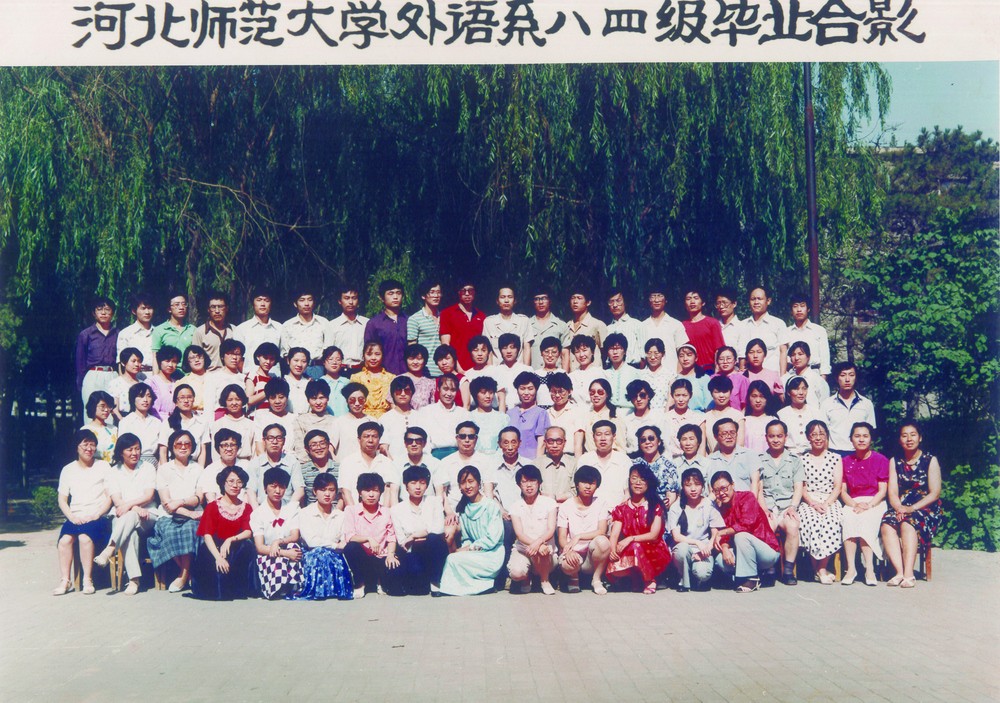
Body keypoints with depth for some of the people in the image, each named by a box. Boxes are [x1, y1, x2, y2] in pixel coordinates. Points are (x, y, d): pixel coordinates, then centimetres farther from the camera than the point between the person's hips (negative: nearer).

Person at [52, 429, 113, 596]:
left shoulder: (103, 466, 9)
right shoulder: (68, 470, 15)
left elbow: (109, 497, 3)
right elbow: (62, 500, 10)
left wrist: (95, 515, -11)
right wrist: (72, 517, -8)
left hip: (98, 517, -2)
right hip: (75, 517, 2)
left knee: (85, 537, -33)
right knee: (65, 539, -29)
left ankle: (88, 580, -23)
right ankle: (64, 580, -21)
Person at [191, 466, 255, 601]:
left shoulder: (246, 508, 11)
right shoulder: (213, 507, 3)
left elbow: (248, 532, -4)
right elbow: (207, 535, -9)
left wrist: (230, 540, -25)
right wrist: (218, 557, -26)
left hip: (236, 551, 2)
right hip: (214, 549, -2)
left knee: (248, 546, -31)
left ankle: (238, 589, -18)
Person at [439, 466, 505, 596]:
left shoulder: (492, 505, -8)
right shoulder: (462, 509, 11)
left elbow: (492, 539, -12)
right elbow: (466, 538, 12)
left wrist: (469, 548, -14)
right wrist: (465, 548, -10)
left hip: (491, 556, -6)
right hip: (474, 554, 6)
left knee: (453, 559, -24)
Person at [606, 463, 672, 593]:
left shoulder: (655, 506, -1)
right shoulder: (622, 508, 9)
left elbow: (653, 535, -12)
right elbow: (614, 534, -2)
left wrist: (631, 539, -26)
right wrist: (612, 550, -24)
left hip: (654, 553, -2)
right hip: (628, 552, 3)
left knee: (636, 547, -36)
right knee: (615, 570, -29)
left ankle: (649, 579, -8)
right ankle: (636, 577, 6)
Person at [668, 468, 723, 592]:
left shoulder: (709, 506, -1)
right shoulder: (676, 507, -3)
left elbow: (715, 535, -1)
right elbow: (676, 536, -10)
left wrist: (704, 550, -16)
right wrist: (697, 543, -24)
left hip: (704, 549, 0)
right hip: (684, 546, 0)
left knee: (702, 573, -31)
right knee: (683, 548, -36)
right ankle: (684, 581, -10)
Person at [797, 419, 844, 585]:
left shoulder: (835, 458, 13)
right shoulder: (802, 459, 13)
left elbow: (837, 486, 5)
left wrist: (826, 504, -11)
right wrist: (813, 503, -13)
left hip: (830, 502, 0)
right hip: (808, 502, 0)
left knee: (831, 522, -34)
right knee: (810, 521, -34)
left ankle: (821, 569, -23)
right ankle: (820, 569, -22)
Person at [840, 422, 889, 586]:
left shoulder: (881, 460, 4)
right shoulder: (846, 461, 12)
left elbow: (882, 490, -2)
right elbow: (842, 490, 7)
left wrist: (868, 505, -18)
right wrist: (854, 504, -13)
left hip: (875, 503, -2)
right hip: (853, 502, 2)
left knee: (865, 520, -35)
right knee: (848, 519, -33)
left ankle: (869, 568, -35)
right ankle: (851, 568, -37)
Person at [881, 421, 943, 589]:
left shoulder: (930, 460, 3)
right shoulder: (895, 461, 13)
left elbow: (935, 493, -5)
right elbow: (892, 492, 6)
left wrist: (912, 508, -16)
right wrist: (899, 508, -16)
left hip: (926, 508, -3)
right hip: (901, 507, 3)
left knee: (908, 523, -35)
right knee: (887, 524, -30)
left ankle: (908, 573, -41)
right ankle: (900, 571, -37)